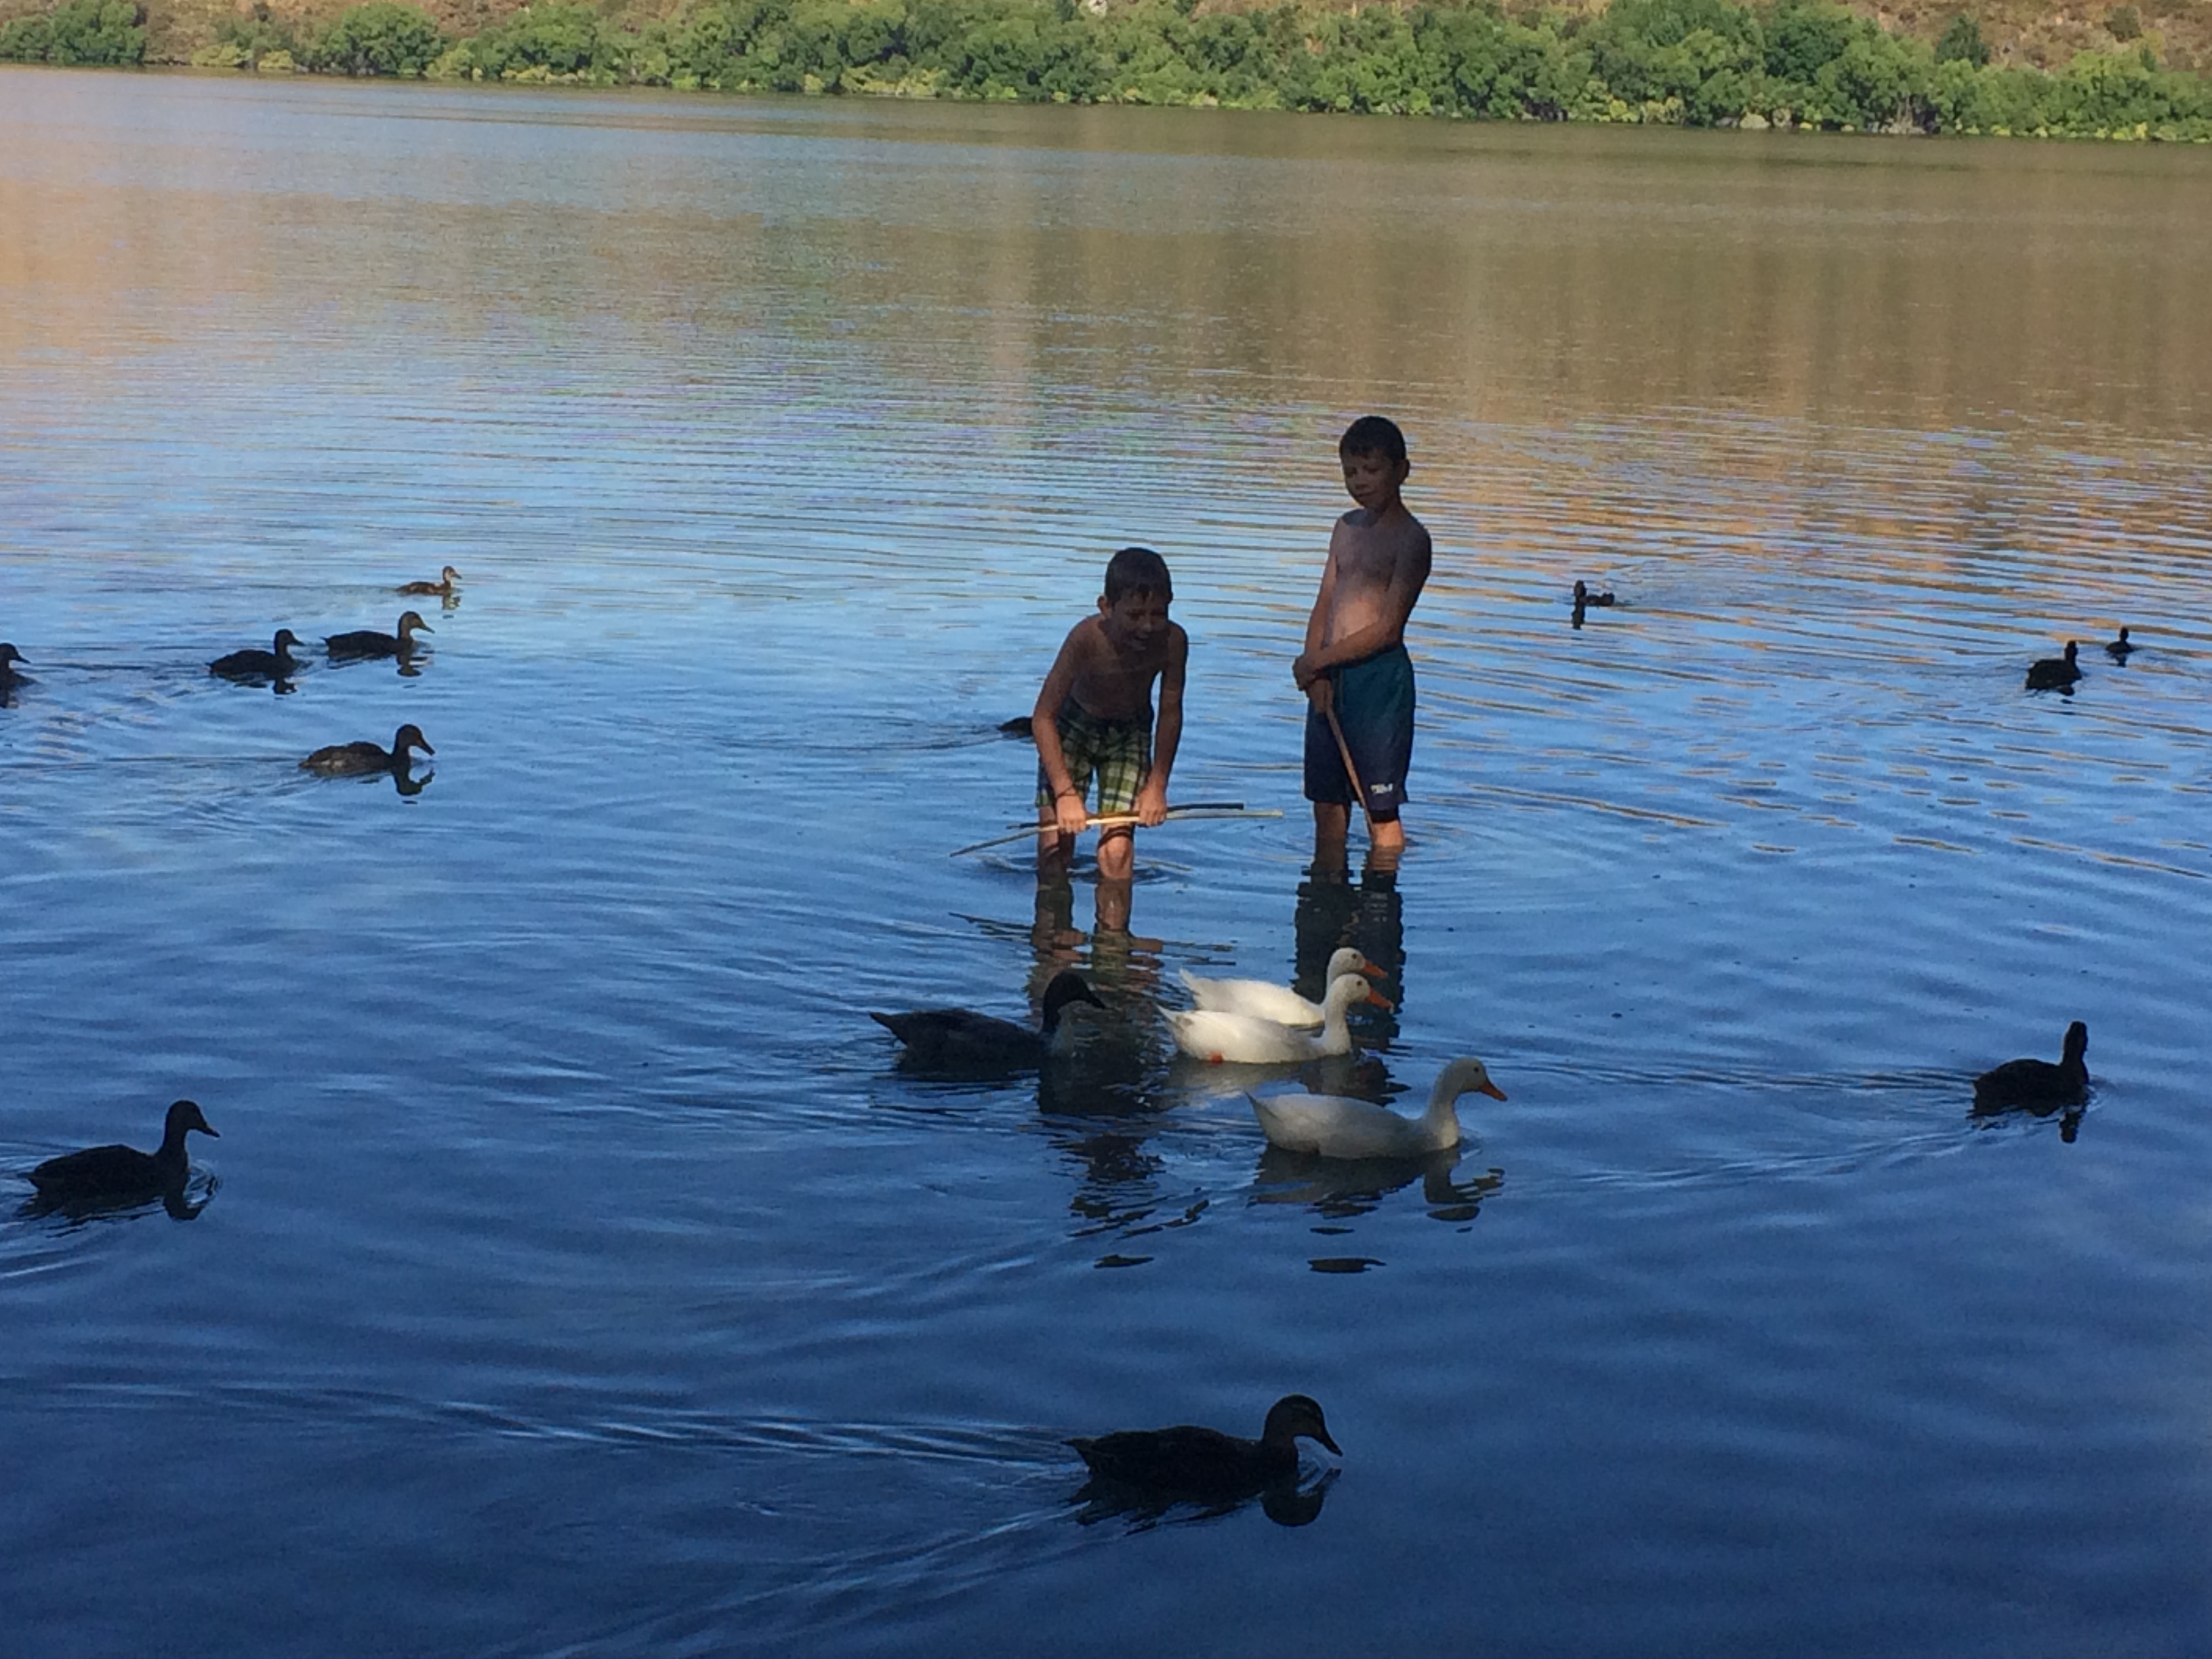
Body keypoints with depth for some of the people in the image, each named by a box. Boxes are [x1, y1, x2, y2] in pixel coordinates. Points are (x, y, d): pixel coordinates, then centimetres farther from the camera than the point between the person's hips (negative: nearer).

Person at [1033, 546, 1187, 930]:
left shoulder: (1172, 642, -28)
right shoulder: (1087, 639, -35)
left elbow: (1170, 714, -10)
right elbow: (1043, 718, -26)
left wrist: (1157, 786, -10)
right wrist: (1066, 793, -29)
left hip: (1130, 734, 1)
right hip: (1074, 726, -1)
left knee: (1117, 852, -10)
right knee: (1055, 845, -6)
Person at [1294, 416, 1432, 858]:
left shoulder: (1410, 539, -9)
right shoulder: (1347, 527, 14)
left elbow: (1387, 629, -14)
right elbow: (1324, 606, 10)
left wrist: (1317, 661, -11)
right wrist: (1317, 672, -6)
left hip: (1380, 676, -7)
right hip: (1331, 676, 7)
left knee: (1380, 808, -2)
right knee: (1327, 802, 12)